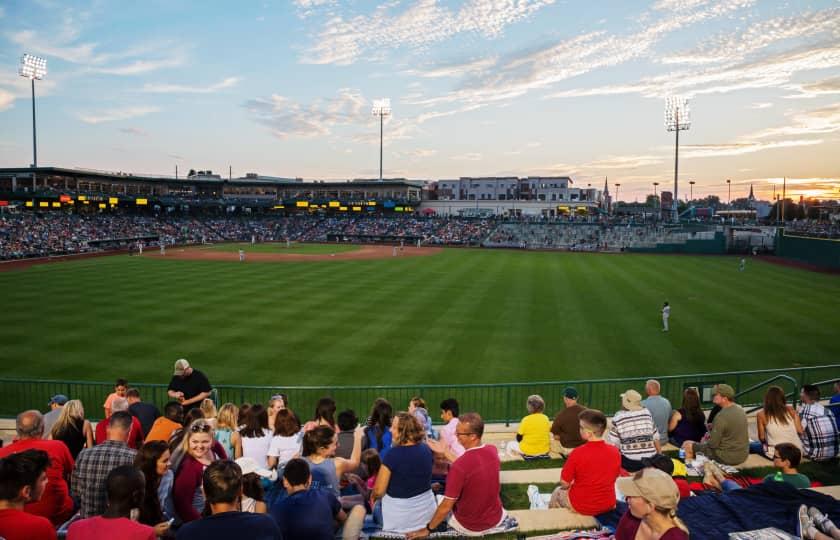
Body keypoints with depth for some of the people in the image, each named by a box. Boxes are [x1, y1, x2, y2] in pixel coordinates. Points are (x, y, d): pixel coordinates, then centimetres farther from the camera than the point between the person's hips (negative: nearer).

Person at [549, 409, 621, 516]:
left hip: (582, 506, -4)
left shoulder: (578, 453, -26)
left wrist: (573, 484, 7)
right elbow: (615, 476, 5)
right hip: (608, 505, 4)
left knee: (557, 493, 26)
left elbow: (564, 484, -15)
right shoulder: (615, 452, -13)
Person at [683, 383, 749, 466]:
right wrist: (712, 433, 9)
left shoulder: (721, 416, -26)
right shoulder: (740, 409, 1)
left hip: (728, 457, -9)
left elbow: (713, 444, -21)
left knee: (688, 445, 0)